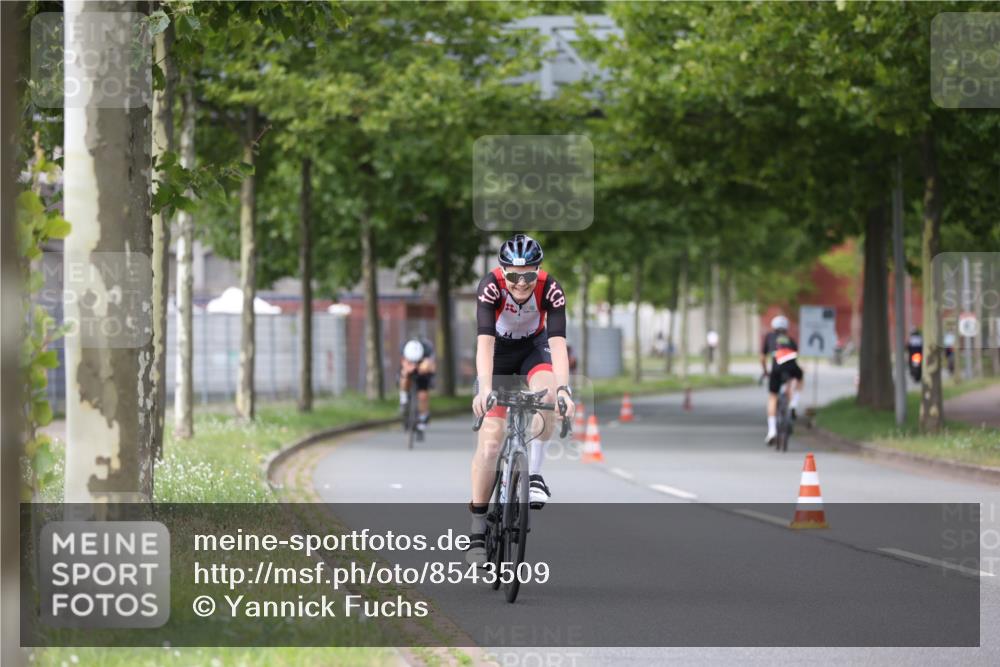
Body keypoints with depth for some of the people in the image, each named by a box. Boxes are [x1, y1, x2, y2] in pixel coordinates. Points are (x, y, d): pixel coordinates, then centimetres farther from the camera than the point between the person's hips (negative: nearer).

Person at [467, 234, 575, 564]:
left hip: (534, 348, 1)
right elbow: (484, 342, -40)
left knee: (547, 395, -35)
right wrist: (484, 389, -54)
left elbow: (558, 343, -36)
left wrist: (563, 388, -52)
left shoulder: (550, 289, -29)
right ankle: (477, 527, -6)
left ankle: (534, 474, -18)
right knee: (491, 440, -13)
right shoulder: (490, 286, -32)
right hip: (499, 353, -1)